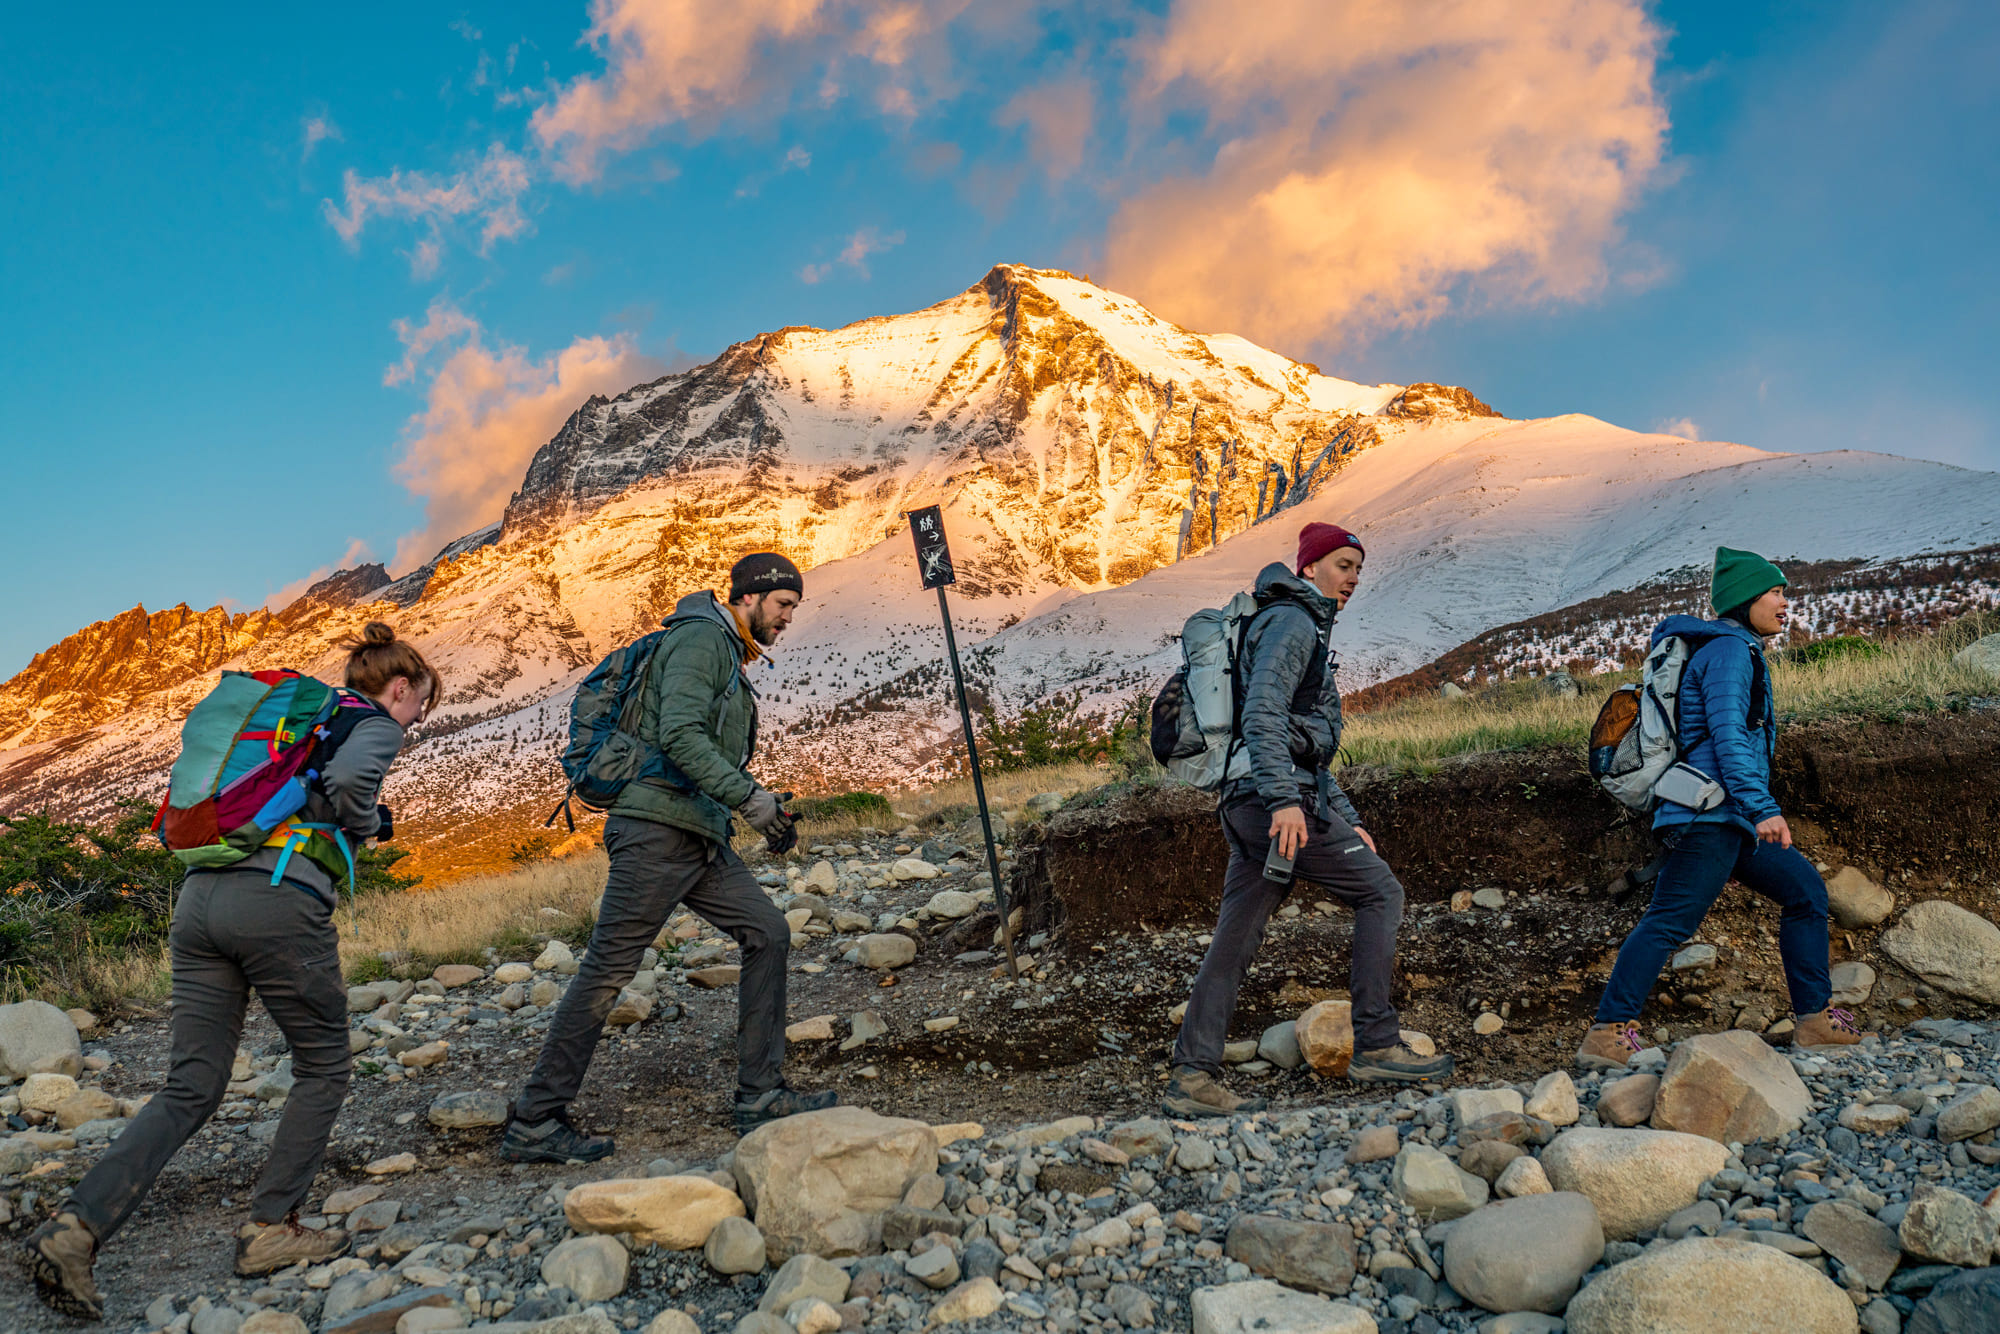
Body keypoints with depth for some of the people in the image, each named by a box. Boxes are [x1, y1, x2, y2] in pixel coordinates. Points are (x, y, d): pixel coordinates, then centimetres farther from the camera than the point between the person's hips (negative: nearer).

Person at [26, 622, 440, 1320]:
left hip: (200, 896, 7)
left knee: (191, 1088, 9)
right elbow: (346, 779, -18)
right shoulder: (376, 725, 5)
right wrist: (369, 825, 2)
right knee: (323, 1068, 12)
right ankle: (269, 1229, 13)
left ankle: (76, 1225, -5)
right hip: (281, 903, -7)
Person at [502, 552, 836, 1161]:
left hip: (700, 837, 10)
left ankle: (761, 1095, 10)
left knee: (768, 933, 5)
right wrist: (748, 795, -22)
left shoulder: (731, 658, 23)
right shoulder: (701, 638, -8)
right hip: (657, 829, -10)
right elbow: (679, 736, -22)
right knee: (608, 970, -5)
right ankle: (534, 1124, 4)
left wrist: (763, 804, 13)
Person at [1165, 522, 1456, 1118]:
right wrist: (1285, 799, -29)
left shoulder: (1306, 632, 29)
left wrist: (1348, 821, 26)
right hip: (1279, 799, -10)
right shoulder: (1291, 622, -3)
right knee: (1380, 892, 0)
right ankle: (1376, 1046, 0)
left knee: (1235, 939, 4)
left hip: (1248, 802, 10)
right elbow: (1262, 712, -20)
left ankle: (1192, 1075, 2)